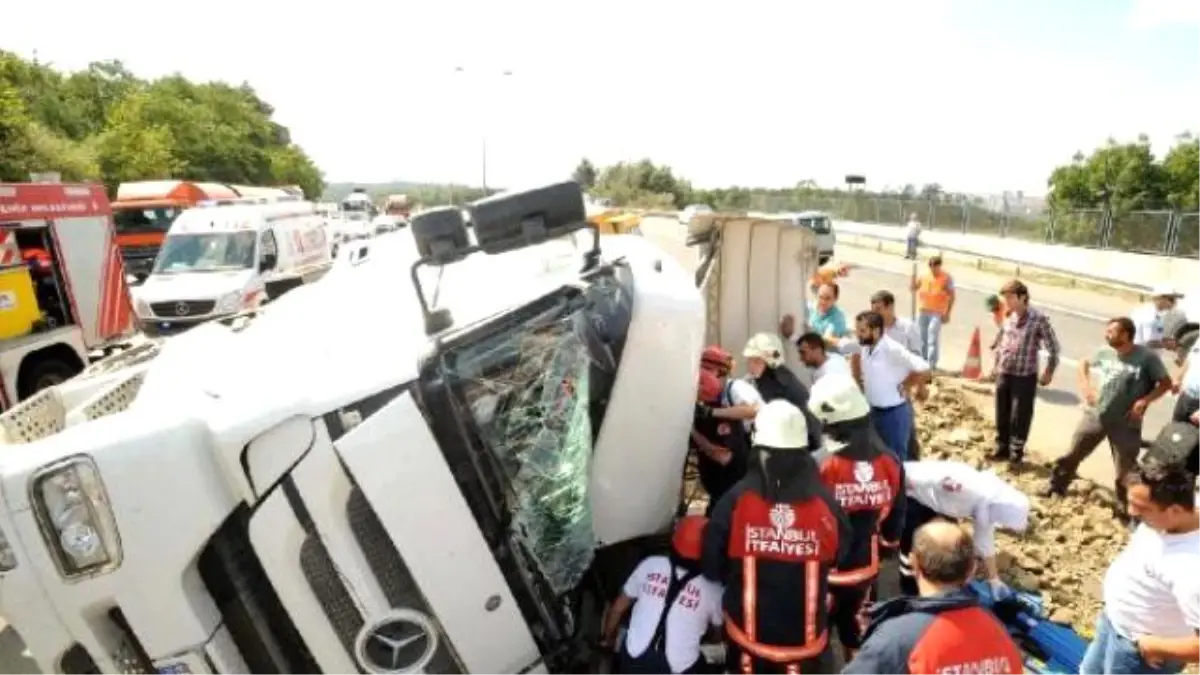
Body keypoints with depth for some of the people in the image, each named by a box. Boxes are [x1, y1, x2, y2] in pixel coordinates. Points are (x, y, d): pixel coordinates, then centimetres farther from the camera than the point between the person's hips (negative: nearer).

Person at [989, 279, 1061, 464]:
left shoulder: (1039, 319, -13)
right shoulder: (1008, 318, 3)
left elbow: (1054, 348, -7)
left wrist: (1048, 373, -5)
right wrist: (995, 363, 16)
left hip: (1025, 376, -5)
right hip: (1003, 374, 5)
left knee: (1020, 416, 2)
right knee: (1002, 414, 12)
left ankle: (1016, 451, 16)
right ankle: (1002, 447, 27)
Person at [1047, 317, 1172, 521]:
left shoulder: (1147, 357, -14)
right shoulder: (1104, 353, -1)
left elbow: (1166, 383, -7)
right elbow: (1084, 363, 19)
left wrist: (1145, 401, -19)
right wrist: (1085, 385, 4)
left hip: (1126, 424, -4)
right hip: (1095, 416, 4)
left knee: (1125, 472, 7)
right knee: (1072, 455, 13)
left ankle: (1124, 509, 24)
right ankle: (1056, 489, 31)